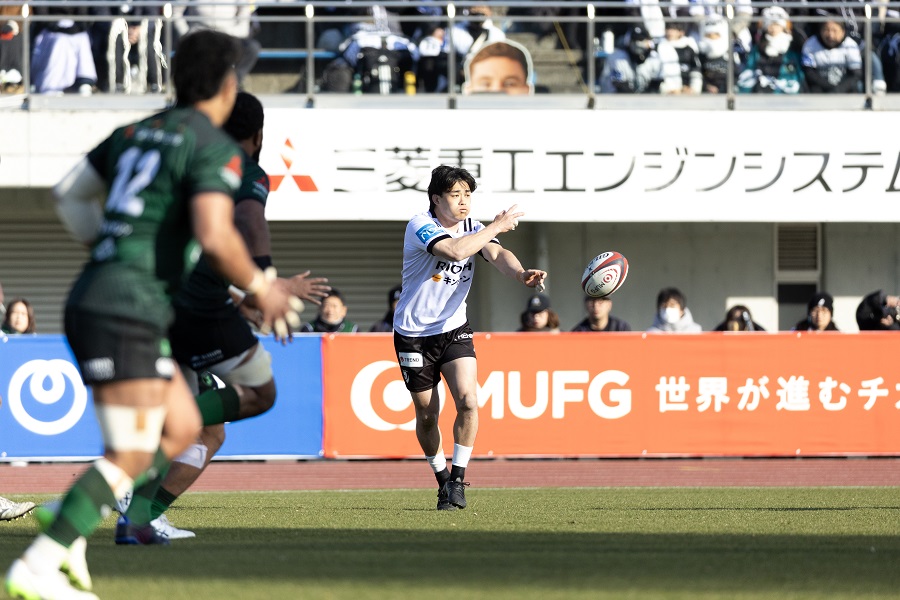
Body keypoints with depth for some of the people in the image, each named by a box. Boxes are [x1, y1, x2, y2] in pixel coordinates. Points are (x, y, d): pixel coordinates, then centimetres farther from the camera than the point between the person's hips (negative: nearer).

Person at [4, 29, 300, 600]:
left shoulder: (139, 132, 18)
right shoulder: (215, 147, -8)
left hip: (93, 301, 9)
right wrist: (262, 288, -6)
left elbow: (69, 194, 27)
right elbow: (215, 237, -22)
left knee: (183, 429, 14)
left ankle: (65, 520, 3)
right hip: (129, 311, -9)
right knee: (133, 455, -9)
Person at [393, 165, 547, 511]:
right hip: (413, 334, -3)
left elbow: (496, 254, -20)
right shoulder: (420, 227, -17)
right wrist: (497, 226, -26)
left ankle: (458, 478, -3)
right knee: (427, 414, 4)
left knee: (468, 400, -16)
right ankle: (442, 479, 26)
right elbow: (455, 250, -35)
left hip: (454, 329, 3)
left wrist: (521, 273, -42)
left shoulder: (474, 230, -1)